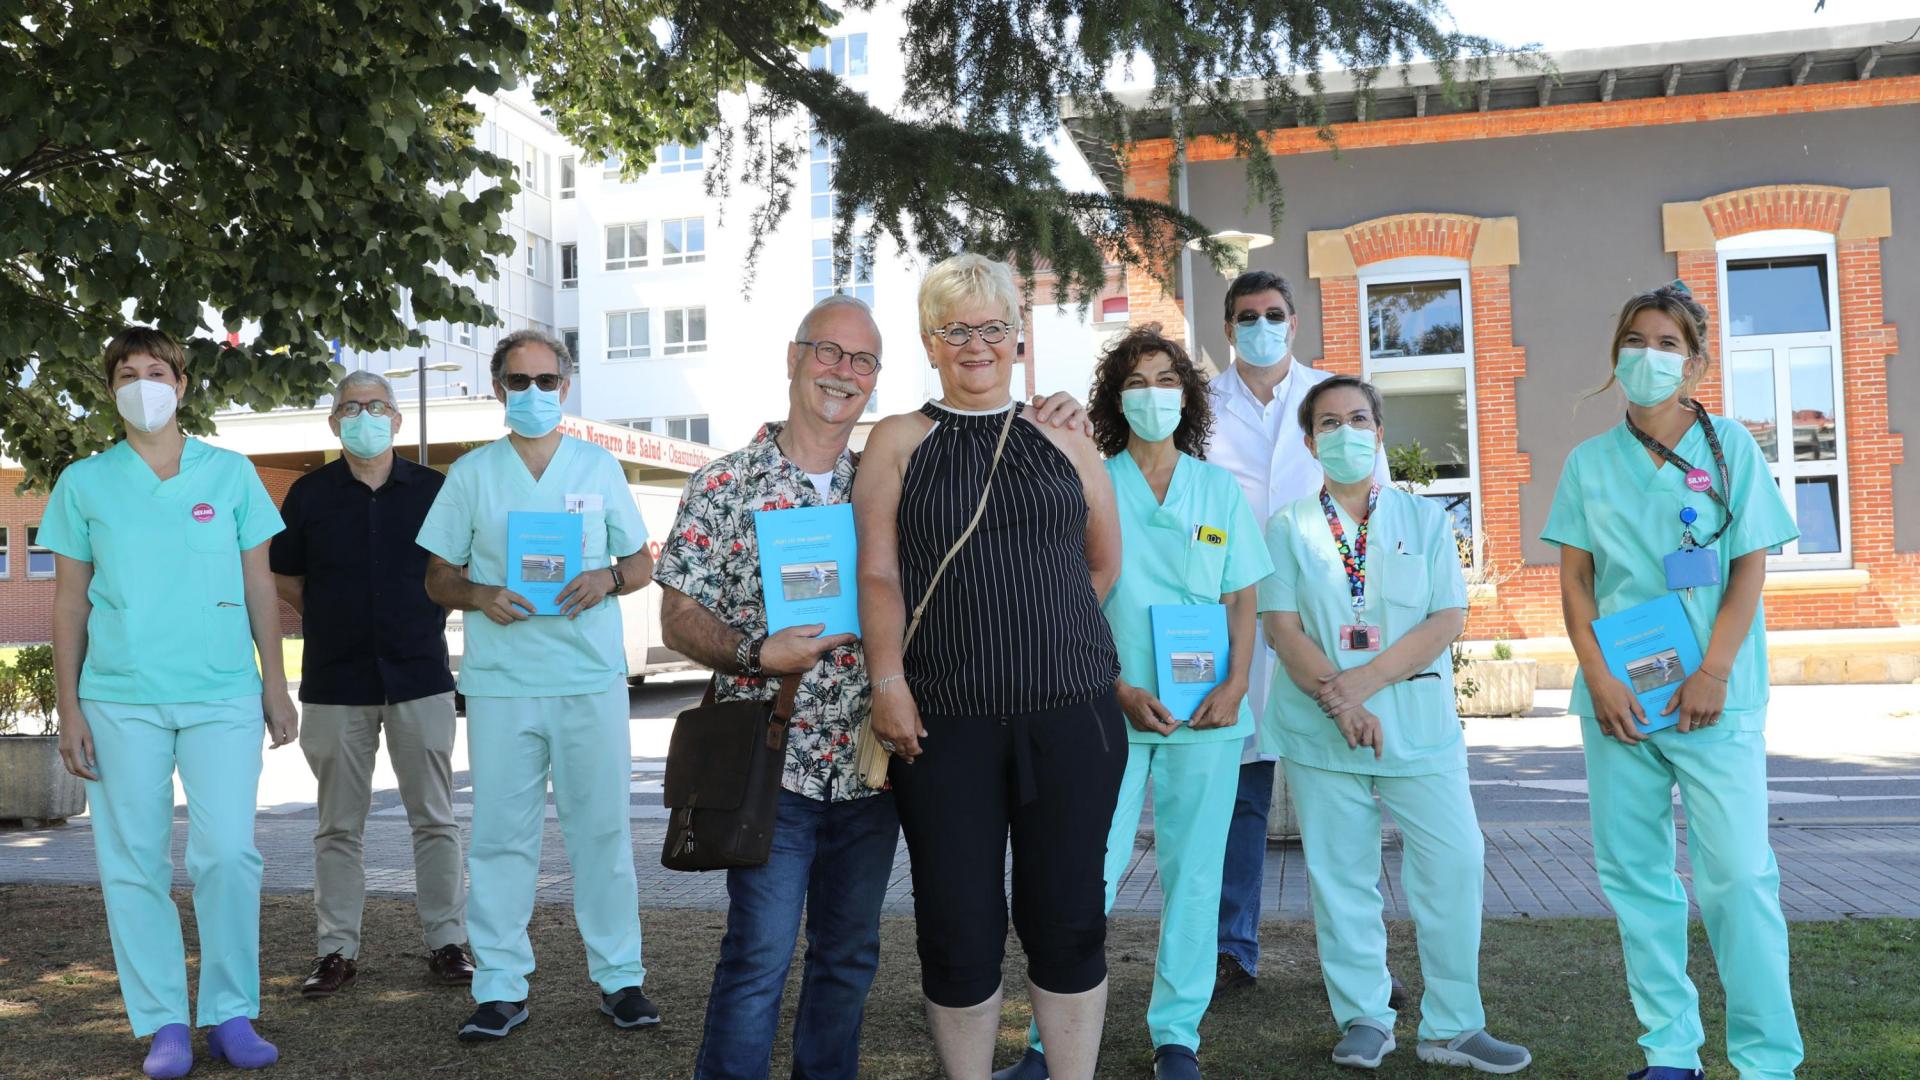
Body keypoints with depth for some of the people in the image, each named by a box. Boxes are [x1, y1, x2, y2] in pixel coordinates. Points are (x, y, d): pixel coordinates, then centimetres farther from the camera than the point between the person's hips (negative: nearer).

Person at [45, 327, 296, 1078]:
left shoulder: (231, 474, 7)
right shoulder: (83, 483, 7)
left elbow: (259, 586, 10)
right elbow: (69, 603, 7)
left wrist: (276, 685, 6)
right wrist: (69, 708, 2)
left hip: (224, 694, 0)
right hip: (120, 700, 1)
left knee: (227, 853, -6)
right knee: (133, 863, 3)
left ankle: (231, 1015, 8)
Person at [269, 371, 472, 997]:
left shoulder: (433, 490, 3)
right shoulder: (310, 494, 4)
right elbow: (285, 580, 13)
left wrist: (424, 623, 6)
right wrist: (336, 624, 6)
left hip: (420, 676, 0)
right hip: (335, 682, 0)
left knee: (434, 819, 4)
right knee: (339, 825, 7)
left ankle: (446, 941, 12)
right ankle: (337, 950, 15)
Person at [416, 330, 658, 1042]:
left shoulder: (599, 467, 10)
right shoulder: (470, 474, 9)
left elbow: (641, 564, 12)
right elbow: (438, 578, 11)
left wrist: (607, 579, -10)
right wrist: (481, 595, -11)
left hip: (592, 676, 0)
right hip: (499, 681, 0)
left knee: (602, 828, 4)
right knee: (500, 833, 2)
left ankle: (619, 976, 14)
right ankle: (500, 988, 11)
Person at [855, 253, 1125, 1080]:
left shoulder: (1062, 443, 11)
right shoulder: (899, 442, 7)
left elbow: (1104, 563, 18)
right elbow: (878, 573, -1)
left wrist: (1046, 631, 10)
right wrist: (889, 684, -11)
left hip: (1071, 716, 2)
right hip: (944, 723, -1)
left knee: (1068, 919, 6)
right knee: (959, 928, 4)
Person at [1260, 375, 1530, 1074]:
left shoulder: (1424, 519, 8)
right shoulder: (1288, 527, 6)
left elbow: (1449, 617, -2)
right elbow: (1281, 626, -3)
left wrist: (1367, 679, -13)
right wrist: (1338, 701, -16)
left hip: (1419, 722, 1)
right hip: (1320, 729, 0)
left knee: (1454, 864, -3)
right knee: (1342, 877, 5)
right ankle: (1364, 1019, 19)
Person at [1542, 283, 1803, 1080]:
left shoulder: (1729, 446, 3)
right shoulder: (1589, 461, 8)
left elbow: (1750, 568, -2)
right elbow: (1574, 580, 6)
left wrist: (1713, 672, -12)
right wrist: (1598, 677, -6)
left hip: (1712, 695, -3)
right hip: (1616, 698, 3)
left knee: (1738, 874, -5)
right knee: (1633, 872, 6)